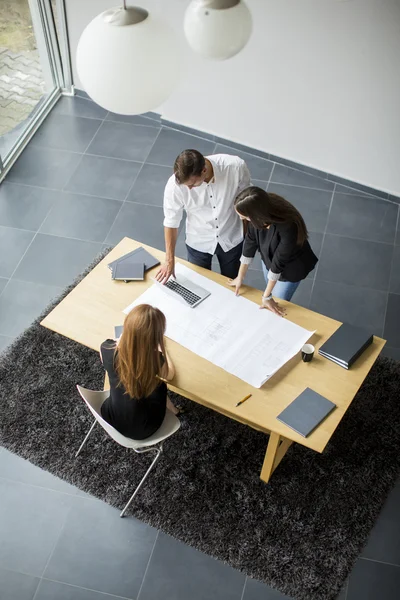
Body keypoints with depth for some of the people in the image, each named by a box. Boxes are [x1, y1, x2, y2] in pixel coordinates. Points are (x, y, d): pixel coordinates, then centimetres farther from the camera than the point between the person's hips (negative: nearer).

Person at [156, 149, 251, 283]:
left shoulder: (235, 166, -30)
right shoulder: (175, 184, -31)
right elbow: (171, 221, -16)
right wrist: (169, 260, -11)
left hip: (232, 238, 1)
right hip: (199, 242, -1)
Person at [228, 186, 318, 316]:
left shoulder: (288, 227, -43)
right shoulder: (259, 215, -28)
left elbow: (279, 261, -31)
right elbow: (250, 243, -13)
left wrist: (266, 296, -19)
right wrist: (240, 277, -3)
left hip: (290, 267, -5)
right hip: (268, 258, 5)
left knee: (276, 305, 13)